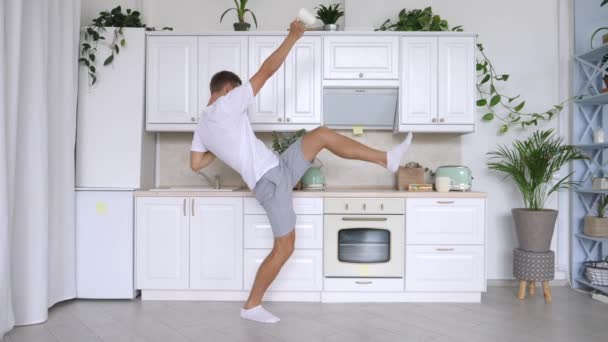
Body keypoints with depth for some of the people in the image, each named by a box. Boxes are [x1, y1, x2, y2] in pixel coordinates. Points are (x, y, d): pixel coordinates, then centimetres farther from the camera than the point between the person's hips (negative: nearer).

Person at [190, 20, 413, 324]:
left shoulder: (202, 126, 16)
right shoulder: (227, 105, -9)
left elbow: (195, 164, 17)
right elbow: (267, 70, -11)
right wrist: (294, 35, -4)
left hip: (278, 171, 10)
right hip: (271, 180, -10)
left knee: (322, 134, 9)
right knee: (284, 248, -3)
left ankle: (386, 159, 7)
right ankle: (251, 306, 14)